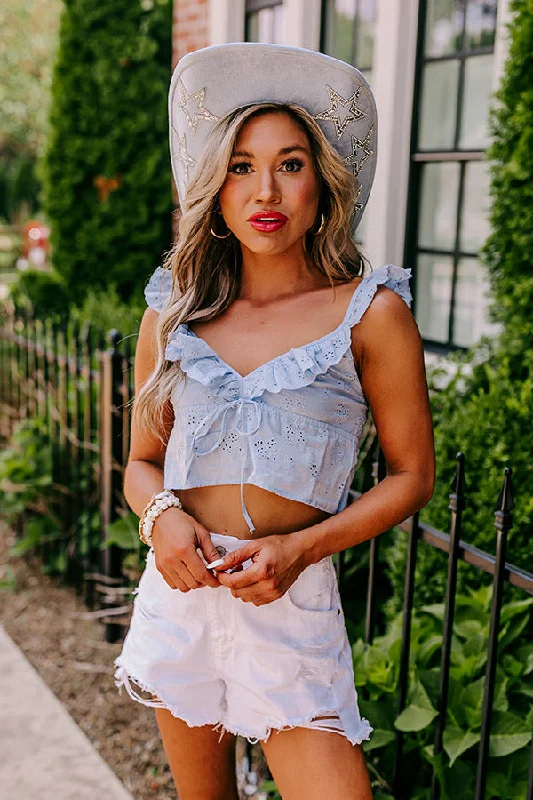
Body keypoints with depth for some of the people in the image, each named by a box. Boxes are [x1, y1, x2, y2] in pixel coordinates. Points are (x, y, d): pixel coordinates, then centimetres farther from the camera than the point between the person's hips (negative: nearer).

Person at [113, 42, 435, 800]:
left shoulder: (370, 312, -6)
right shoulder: (171, 313, 3)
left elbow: (412, 475, -2)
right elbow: (142, 462, 11)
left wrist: (299, 548, -15)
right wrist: (161, 515, -12)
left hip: (292, 600, -3)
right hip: (180, 588, 3)